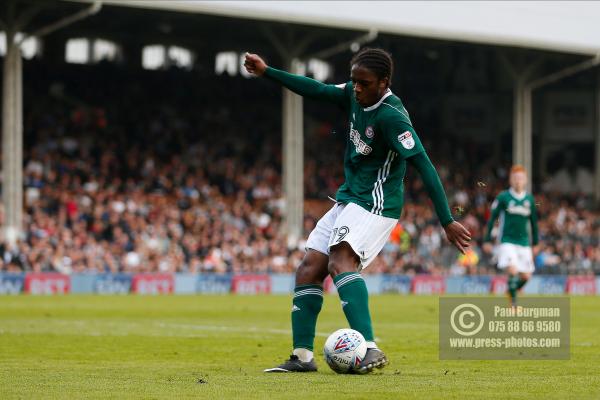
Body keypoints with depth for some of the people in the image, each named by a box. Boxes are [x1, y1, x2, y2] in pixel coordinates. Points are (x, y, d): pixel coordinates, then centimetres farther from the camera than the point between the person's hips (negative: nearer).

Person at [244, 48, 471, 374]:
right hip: (348, 199, 9)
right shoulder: (354, 95, 4)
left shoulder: (391, 116, -21)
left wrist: (447, 221, -26)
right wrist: (266, 72, 23)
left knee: (340, 260, -29)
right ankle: (302, 356, 4)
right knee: (309, 267, 3)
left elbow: (424, 166, -24)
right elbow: (318, 90, 21)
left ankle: (370, 349, -38)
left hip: (375, 203, -9)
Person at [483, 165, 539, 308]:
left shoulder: (529, 199, 7)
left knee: (526, 276, 2)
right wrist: (487, 241, -1)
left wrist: (535, 244, 18)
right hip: (507, 241, -4)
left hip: (524, 242, 4)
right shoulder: (503, 198, -3)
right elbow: (492, 219, 1)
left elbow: (533, 222, 17)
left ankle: (512, 291, 31)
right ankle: (513, 301, -9)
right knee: (512, 270, -22)